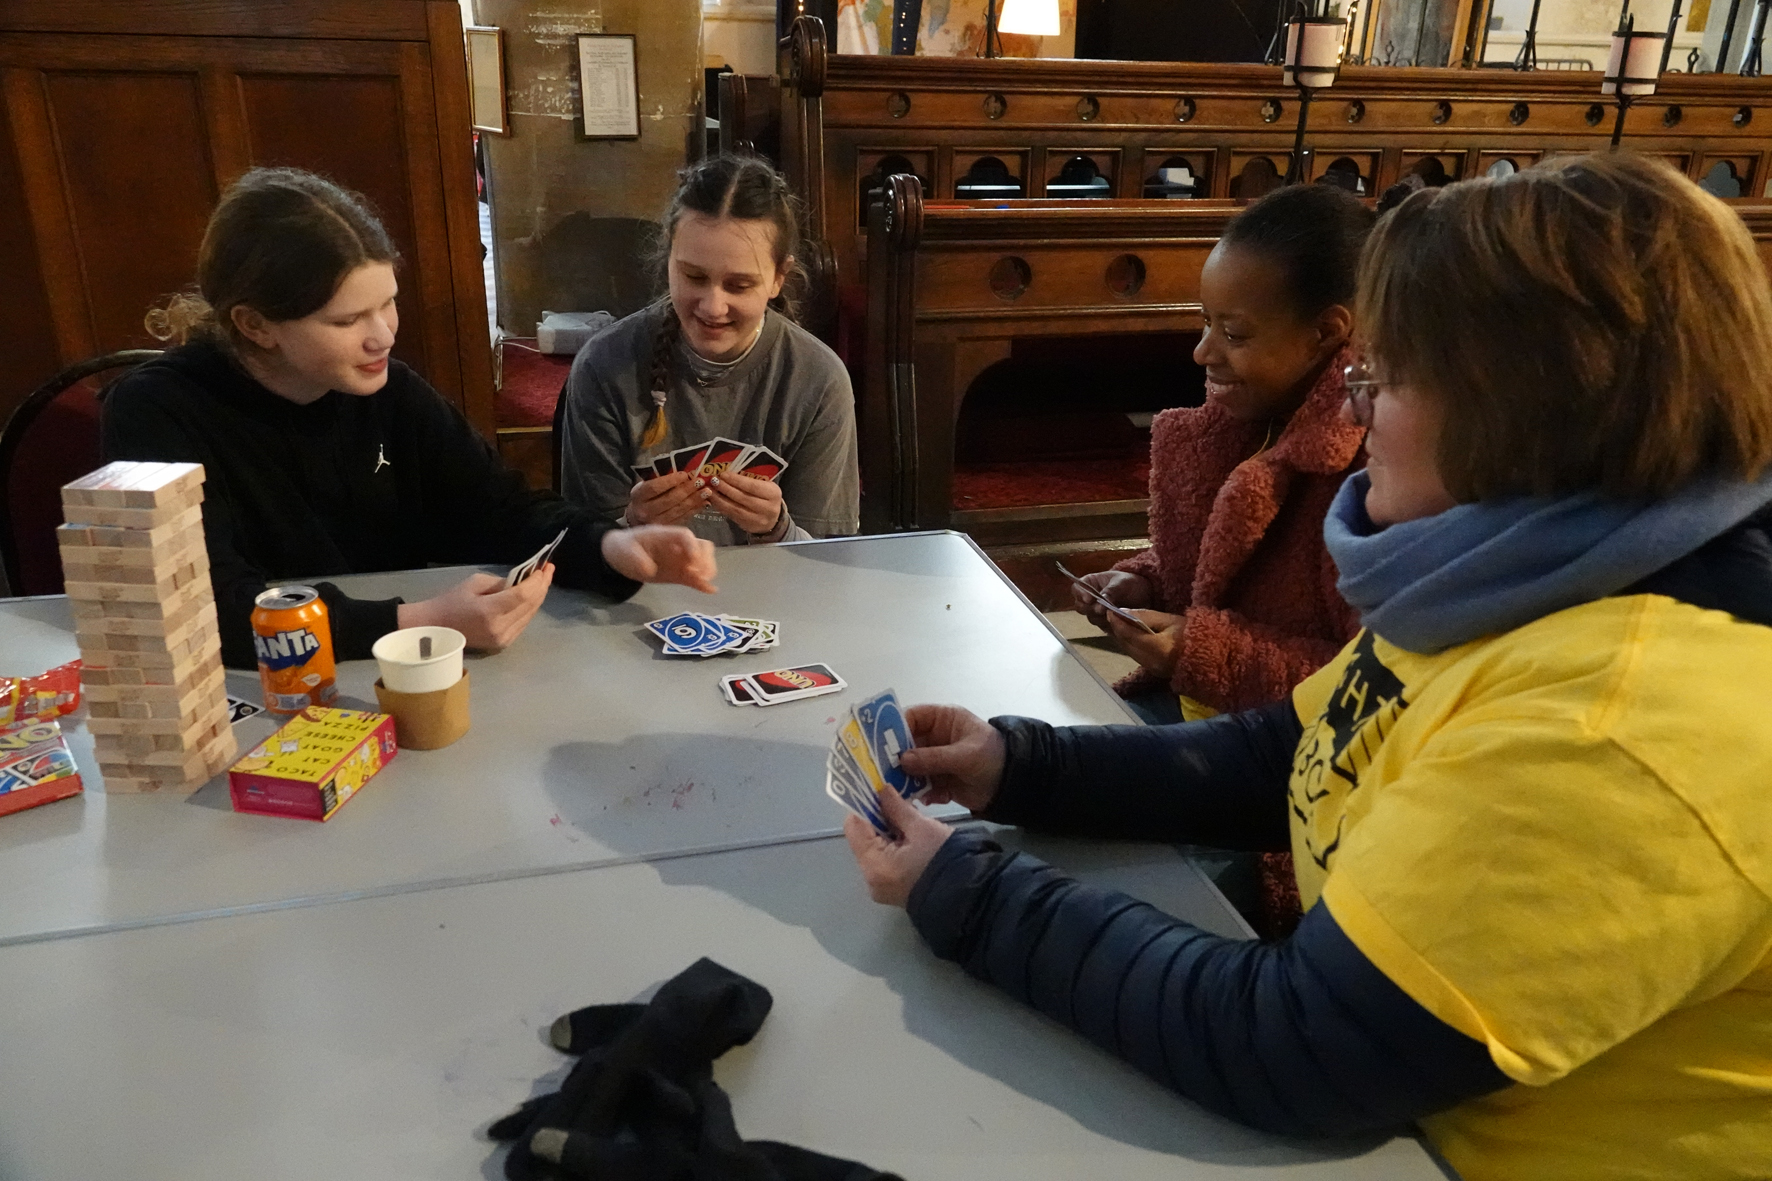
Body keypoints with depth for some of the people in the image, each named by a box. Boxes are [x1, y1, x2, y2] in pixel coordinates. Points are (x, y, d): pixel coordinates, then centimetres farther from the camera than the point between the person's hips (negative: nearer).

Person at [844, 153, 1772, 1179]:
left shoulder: (1619, 733, -31)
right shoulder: (1541, 584, -1)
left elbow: (1284, 1051, -27)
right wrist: (1023, 768, -4)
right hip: (1400, 1089, 7)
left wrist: (971, 900, -18)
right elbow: (1284, 760, 6)